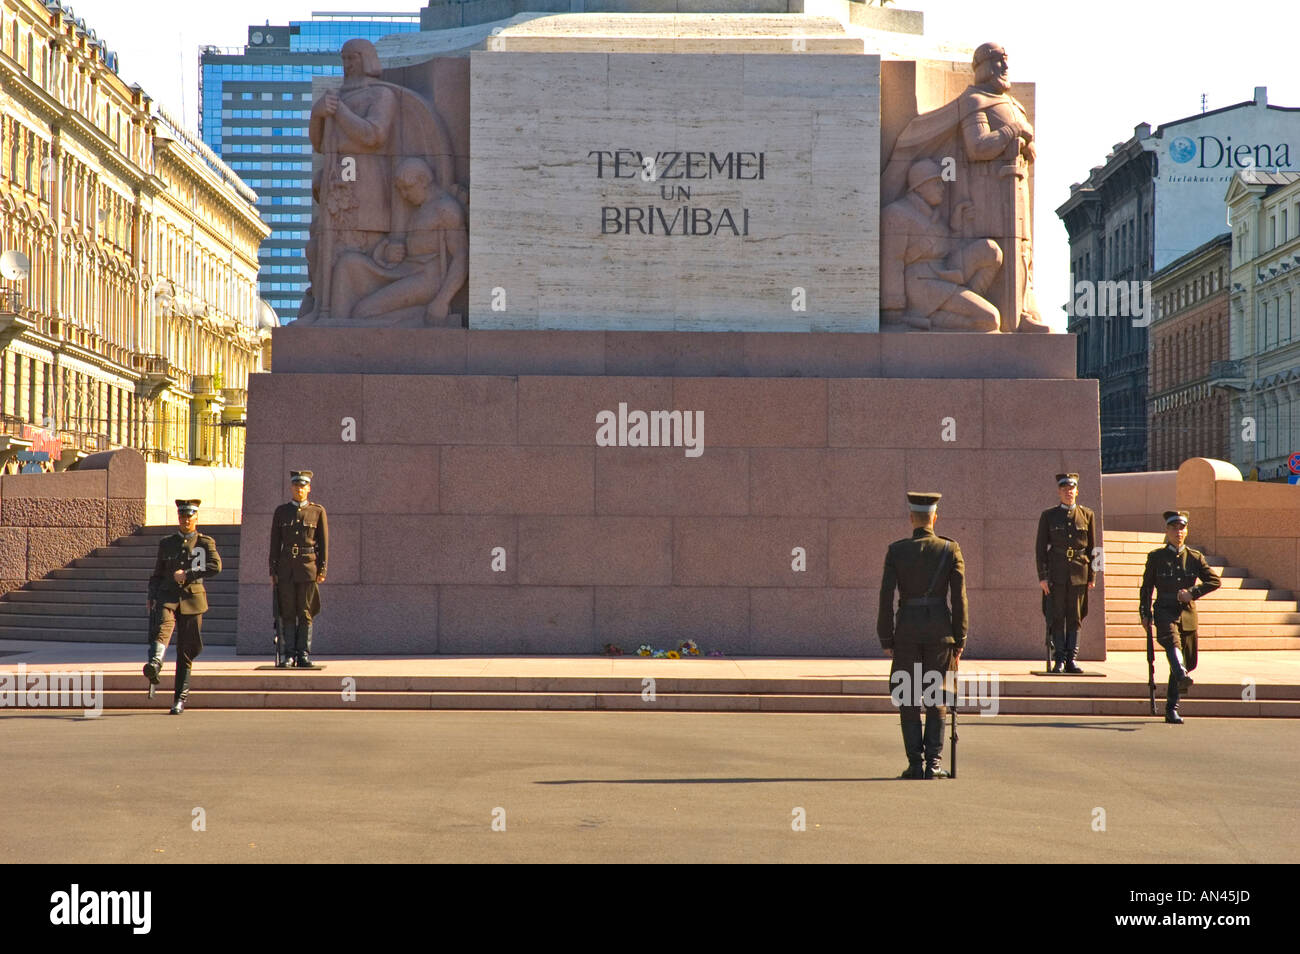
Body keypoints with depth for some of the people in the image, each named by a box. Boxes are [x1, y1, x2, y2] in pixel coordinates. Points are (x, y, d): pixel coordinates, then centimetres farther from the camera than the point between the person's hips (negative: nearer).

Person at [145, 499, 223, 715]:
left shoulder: (205, 542, 8)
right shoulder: (166, 543, 16)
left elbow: (215, 566, -9)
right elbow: (157, 574, 20)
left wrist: (187, 574, -15)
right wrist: (152, 598, 6)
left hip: (192, 600, -1)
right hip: (167, 597, 1)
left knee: (186, 652, 1)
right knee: (161, 628, -31)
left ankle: (180, 699, 9)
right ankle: (154, 665, -57)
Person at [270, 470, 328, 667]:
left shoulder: (318, 511, 5)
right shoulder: (281, 511, 9)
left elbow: (324, 543, 4)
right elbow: (275, 543, 9)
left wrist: (322, 570, -2)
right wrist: (273, 571, 4)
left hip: (308, 567, -1)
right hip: (286, 568, 1)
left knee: (306, 614, 0)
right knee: (288, 613, 0)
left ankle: (304, 655, 3)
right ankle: (289, 654, 3)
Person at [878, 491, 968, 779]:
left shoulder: (896, 550, -3)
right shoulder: (950, 549, -3)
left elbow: (886, 597, -5)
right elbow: (959, 598, -4)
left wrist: (887, 640, 2)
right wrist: (959, 641, 3)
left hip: (907, 630, 0)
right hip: (940, 631, 0)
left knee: (909, 700, 7)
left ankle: (915, 764, 3)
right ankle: (933, 763, 2)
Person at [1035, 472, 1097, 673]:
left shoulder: (1087, 515, 9)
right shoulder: (1048, 516, 5)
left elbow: (1092, 548, 11)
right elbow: (1040, 547, 4)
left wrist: (1092, 576, 5)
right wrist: (1043, 576, -4)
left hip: (1079, 574, 1)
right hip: (1056, 573, -1)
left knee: (1075, 618, 2)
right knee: (1057, 617, -2)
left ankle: (1071, 659, 6)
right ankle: (1059, 659, 3)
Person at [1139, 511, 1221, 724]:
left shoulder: (1194, 557, 10)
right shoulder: (1156, 557, 7)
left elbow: (1215, 580, 5)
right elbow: (1146, 587, 11)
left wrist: (1193, 592, -8)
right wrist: (1145, 613, 4)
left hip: (1188, 614, 3)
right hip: (1165, 612, -3)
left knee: (1189, 662, 6)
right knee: (1172, 642, -34)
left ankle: (1171, 709, 17)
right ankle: (1181, 677, -60)